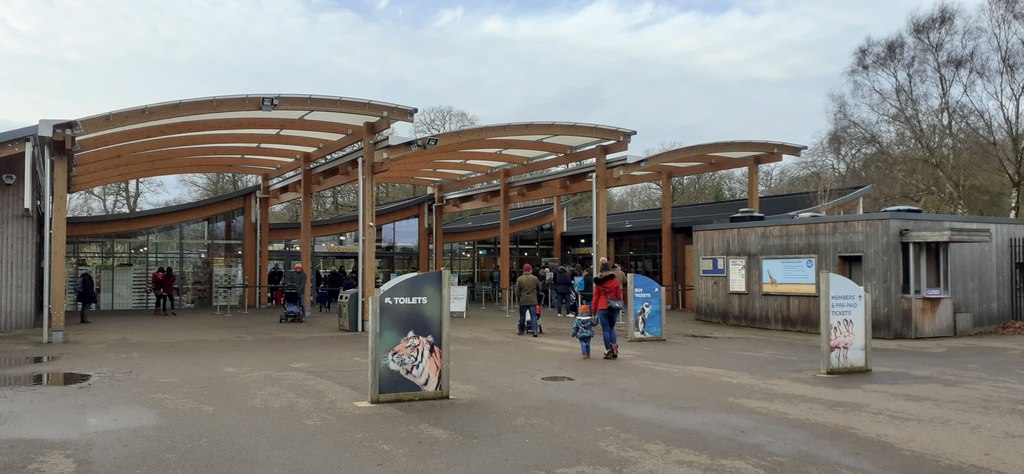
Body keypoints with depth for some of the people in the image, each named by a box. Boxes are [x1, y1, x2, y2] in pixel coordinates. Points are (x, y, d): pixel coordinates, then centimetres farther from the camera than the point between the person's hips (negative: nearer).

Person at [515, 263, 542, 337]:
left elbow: (517, 291, -3)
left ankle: (522, 331, 20)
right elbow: (539, 289, 14)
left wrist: (518, 298, 13)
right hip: (533, 300, 0)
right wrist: (536, 294, 33)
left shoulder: (519, 279, -5)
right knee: (533, 316, 0)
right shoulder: (535, 278, 0)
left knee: (522, 316, 11)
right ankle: (535, 330, -14)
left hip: (523, 300, 0)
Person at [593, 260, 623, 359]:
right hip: (614, 308, 2)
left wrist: (593, 310, 6)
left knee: (606, 330, 4)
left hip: (602, 308, -2)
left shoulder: (598, 282, 0)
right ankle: (614, 347, -1)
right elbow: (619, 295, 4)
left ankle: (608, 351, 2)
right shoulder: (615, 281, 1)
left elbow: (596, 296, 1)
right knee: (611, 328, 16)